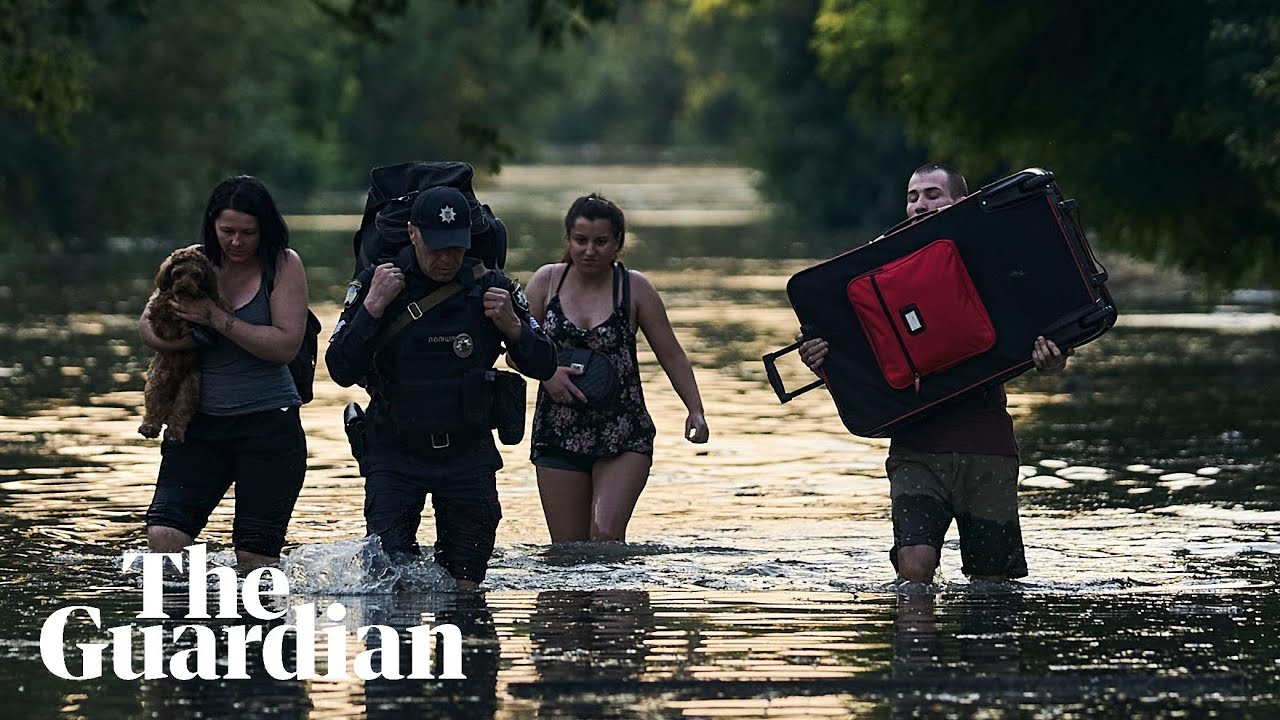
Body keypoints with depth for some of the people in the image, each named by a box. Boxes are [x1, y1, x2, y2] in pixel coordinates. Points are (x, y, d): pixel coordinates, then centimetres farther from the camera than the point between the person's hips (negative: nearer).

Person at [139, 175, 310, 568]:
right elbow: (147, 324, 11)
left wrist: (218, 319, -17)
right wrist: (172, 338, -11)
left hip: (267, 423, -3)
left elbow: (286, 345, -13)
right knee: (163, 532, -12)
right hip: (201, 421, 3)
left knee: (255, 554, -2)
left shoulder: (283, 265, -3)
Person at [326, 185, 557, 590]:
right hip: (395, 454, -2)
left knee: (464, 587, 3)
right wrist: (372, 308, -21)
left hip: (468, 454, 2)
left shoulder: (489, 288, -1)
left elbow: (542, 367, 4)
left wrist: (511, 326, -14)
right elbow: (341, 371, -12)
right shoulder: (375, 284, -5)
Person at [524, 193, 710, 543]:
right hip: (558, 434, 2)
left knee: (606, 534, -22)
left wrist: (695, 411, -9)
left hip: (624, 437, -2)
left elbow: (671, 356, 3)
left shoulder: (634, 288, 0)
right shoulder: (547, 281, 4)